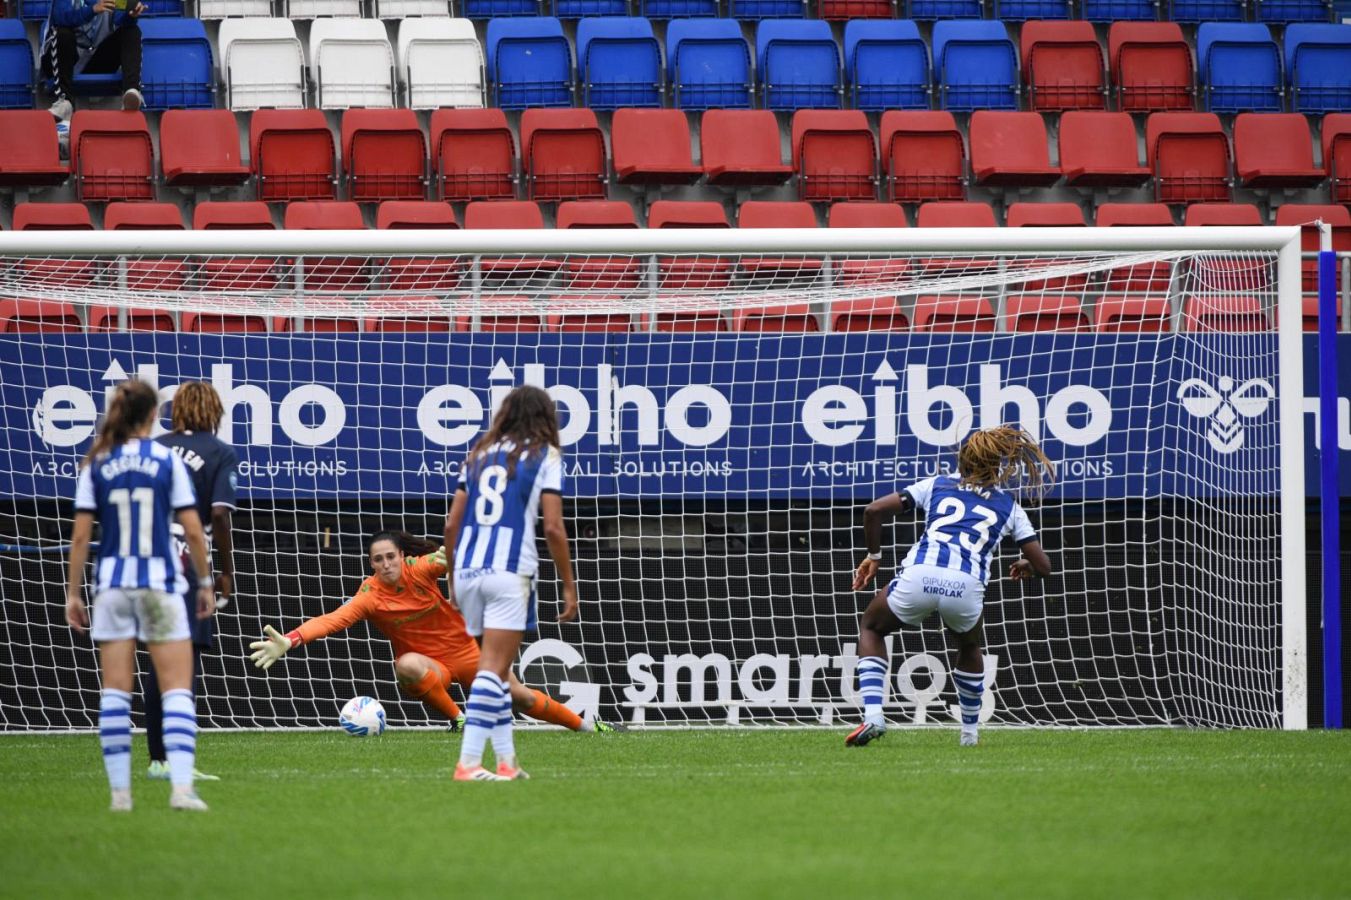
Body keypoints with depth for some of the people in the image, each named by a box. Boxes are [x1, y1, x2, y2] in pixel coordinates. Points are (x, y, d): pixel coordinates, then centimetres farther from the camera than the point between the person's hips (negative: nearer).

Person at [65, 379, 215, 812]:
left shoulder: (96, 465, 1)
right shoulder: (168, 461, -3)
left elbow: (81, 534, 0)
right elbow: (193, 531, -5)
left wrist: (73, 592, 6)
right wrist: (205, 582, 7)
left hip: (112, 584, 2)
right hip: (160, 582, -2)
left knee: (115, 691, 7)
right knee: (177, 688, 0)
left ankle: (120, 790, 5)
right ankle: (181, 785, -13)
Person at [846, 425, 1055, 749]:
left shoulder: (937, 485, 24)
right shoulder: (1009, 507, 23)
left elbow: (874, 511, 16)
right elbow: (1043, 567, 20)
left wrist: (873, 556, 31)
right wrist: (1026, 566, 44)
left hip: (918, 576, -1)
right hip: (967, 587, 1)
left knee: (871, 628, 28)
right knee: (969, 647, 35)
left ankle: (872, 715, 9)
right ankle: (970, 731, 39)